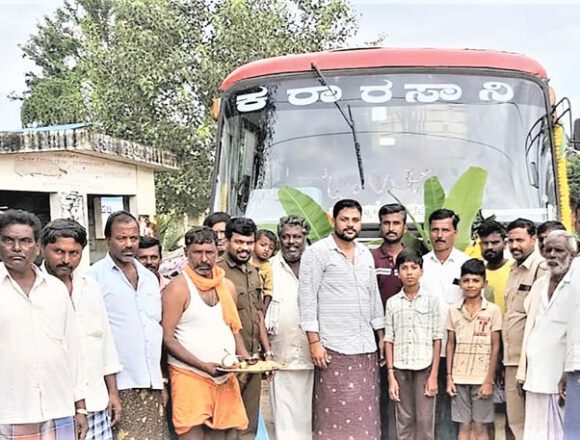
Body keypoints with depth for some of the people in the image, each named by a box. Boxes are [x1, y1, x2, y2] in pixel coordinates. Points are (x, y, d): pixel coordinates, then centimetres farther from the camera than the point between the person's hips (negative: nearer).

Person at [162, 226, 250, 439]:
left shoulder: (227, 287, 10)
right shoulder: (179, 288, -8)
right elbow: (168, 339, -11)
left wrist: (246, 359, 2)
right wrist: (204, 365, -18)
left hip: (226, 377, 6)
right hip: (190, 375, -6)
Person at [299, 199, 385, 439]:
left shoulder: (366, 254, 14)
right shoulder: (316, 253, -4)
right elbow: (307, 298, -8)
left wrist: (381, 336, 15)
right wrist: (314, 342, -13)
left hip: (366, 347, 6)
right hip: (333, 347, -6)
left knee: (365, 412, 8)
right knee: (334, 413, -2)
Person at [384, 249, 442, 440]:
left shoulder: (431, 301, 2)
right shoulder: (392, 303, 5)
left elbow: (437, 340, 1)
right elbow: (389, 341, 5)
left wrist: (434, 375, -5)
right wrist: (391, 376, -1)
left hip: (424, 367, -1)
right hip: (400, 368, 1)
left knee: (425, 420, 1)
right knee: (404, 421, 8)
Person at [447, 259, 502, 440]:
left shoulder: (492, 310, -4)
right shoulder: (454, 310, 4)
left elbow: (495, 347, -3)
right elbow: (450, 344, 7)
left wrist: (489, 380, -7)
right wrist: (449, 377, 3)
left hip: (481, 378, -2)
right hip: (459, 378, 2)